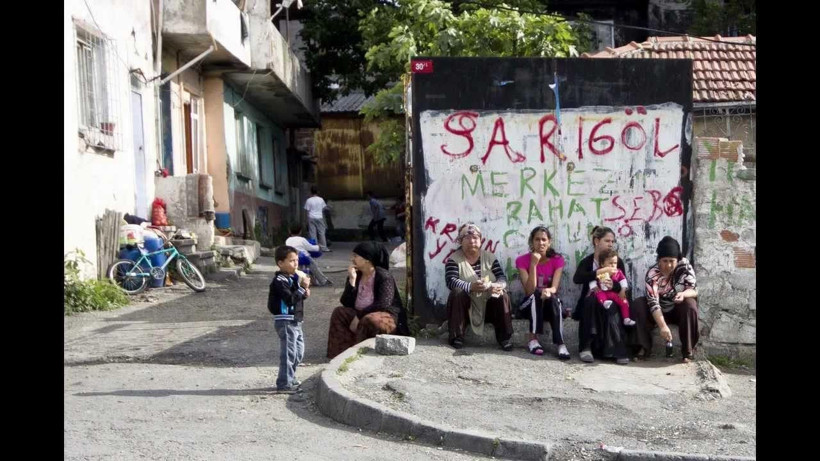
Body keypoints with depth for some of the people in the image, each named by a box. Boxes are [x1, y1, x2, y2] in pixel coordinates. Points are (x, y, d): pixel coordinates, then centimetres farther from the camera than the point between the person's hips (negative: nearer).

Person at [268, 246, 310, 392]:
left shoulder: (293, 278, 15)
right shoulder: (279, 281, -16)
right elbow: (290, 299, -25)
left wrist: (305, 293, 3)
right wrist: (302, 287, -24)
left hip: (295, 321, 10)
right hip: (285, 321, -10)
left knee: (298, 352, 17)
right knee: (288, 352, -7)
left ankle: (290, 379, 29)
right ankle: (284, 383, -1)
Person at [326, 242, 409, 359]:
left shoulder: (384, 277, -12)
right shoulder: (356, 275, 6)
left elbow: (383, 304, -21)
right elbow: (346, 303, -2)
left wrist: (359, 317, -22)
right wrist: (352, 280, -13)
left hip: (387, 316, -6)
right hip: (361, 315, 6)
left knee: (369, 321, -37)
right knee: (339, 313, -16)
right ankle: (342, 353, -24)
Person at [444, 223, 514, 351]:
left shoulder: (490, 257, 5)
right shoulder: (454, 259, -4)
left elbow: (502, 278, -4)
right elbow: (451, 281, -20)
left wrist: (498, 286, -30)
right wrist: (471, 287, -39)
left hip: (489, 305, 2)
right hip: (466, 307, -2)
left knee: (503, 296, -25)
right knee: (457, 292, -31)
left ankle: (505, 337, -19)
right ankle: (456, 336, -24)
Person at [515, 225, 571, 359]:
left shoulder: (557, 260, -4)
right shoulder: (522, 260, -9)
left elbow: (554, 288, -15)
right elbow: (530, 290, -19)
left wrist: (548, 291, -40)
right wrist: (533, 264, -27)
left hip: (551, 305, 1)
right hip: (530, 305, -1)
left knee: (552, 298, -33)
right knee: (536, 295, -33)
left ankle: (560, 344, -42)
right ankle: (533, 339, -33)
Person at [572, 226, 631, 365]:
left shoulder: (617, 261, 5)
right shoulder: (587, 262, 1)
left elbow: (623, 286, -2)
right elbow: (576, 278, -20)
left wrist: (614, 286, -26)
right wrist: (599, 272, -30)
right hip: (592, 303, 0)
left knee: (612, 311, -33)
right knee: (590, 302, -34)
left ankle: (618, 350, -36)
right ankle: (586, 347, -32)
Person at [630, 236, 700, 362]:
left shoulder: (685, 265, -17)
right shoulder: (652, 274, -24)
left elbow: (694, 289, -18)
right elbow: (653, 303, -32)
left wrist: (683, 294, -43)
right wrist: (663, 326, -45)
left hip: (679, 310, 0)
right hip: (660, 311, 0)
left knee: (690, 305, -32)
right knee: (638, 304, -24)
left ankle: (688, 350, -22)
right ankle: (645, 347, -15)